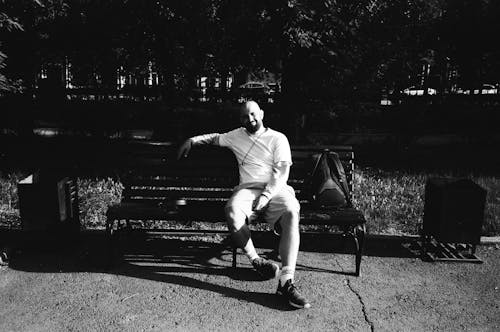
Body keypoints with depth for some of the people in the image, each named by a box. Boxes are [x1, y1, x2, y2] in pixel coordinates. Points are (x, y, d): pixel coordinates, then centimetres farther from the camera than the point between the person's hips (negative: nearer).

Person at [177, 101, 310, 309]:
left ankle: (286, 282, -39)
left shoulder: (278, 138, 9)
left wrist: (266, 196, -16)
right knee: (232, 210, -35)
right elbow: (215, 138, 41)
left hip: (275, 190, -1)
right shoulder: (237, 136, 22)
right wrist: (192, 141, 26)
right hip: (248, 188, 2)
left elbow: (282, 173, -1)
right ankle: (256, 261, -18)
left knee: (291, 212, -35)